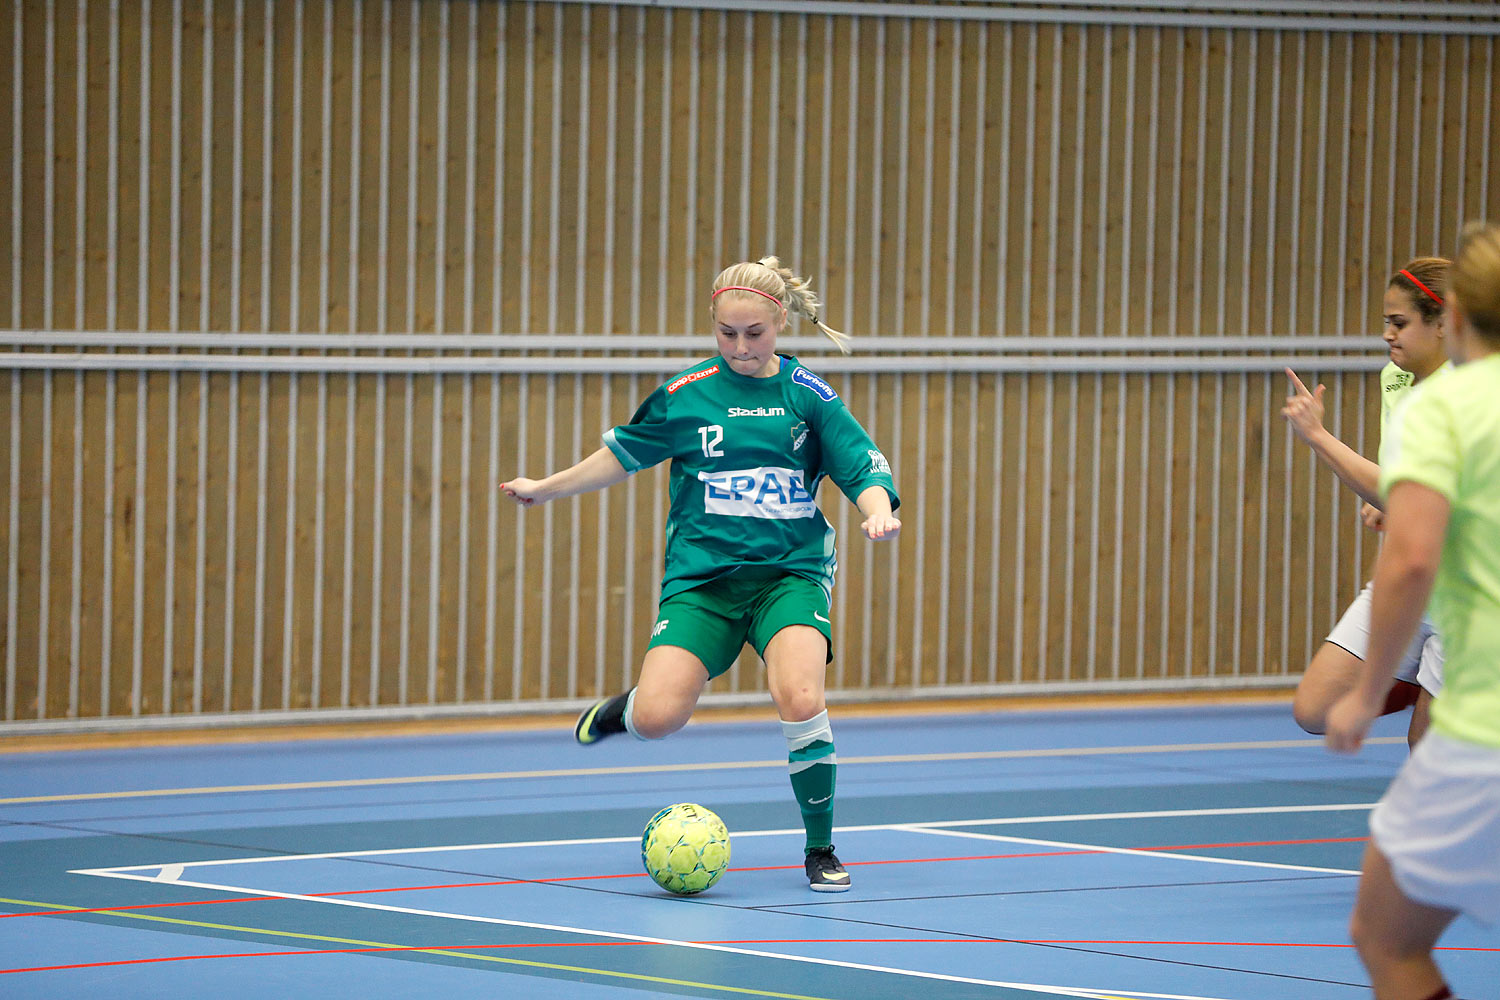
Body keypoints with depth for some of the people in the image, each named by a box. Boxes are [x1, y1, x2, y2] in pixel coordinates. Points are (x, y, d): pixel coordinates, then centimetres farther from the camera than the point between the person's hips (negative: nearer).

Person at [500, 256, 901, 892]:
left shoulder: (807, 395, 1)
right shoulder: (684, 396, 3)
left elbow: (864, 466, 0)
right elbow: (624, 454, 18)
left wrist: (877, 510, -22)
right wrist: (549, 487, 22)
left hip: (790, 571, -1)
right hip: (702, 573, 1)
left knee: (799, 698, -26)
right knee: (657, 720, -16)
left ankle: (820, 850, -6)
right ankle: (626, 707, 25)